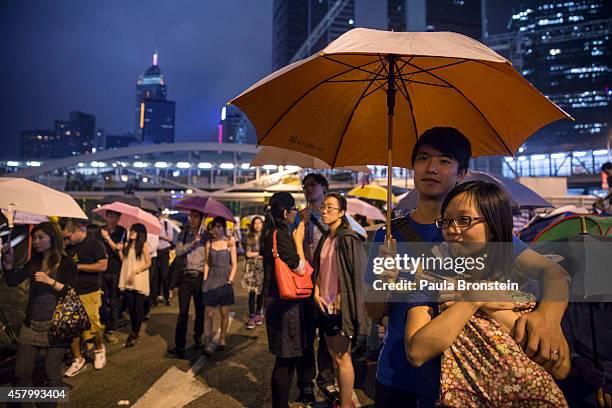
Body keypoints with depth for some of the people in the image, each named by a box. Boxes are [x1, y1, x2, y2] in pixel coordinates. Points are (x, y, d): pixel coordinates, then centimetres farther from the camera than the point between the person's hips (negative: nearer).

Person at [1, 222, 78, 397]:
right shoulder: (34, 262, 9)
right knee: (21, 373, 7)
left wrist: (50, 281, -20)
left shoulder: (66, 262, -7)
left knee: (52, 372, 7)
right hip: (32, 324, 5)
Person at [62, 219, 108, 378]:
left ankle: (99, 349, 26)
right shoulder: (69, 248, 13)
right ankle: (78, 360, 20)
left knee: (93, 326, -2)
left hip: (89, 293, -6)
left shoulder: (95, 244, -5)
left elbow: (103, 265, -14)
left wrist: (78, 266, -14)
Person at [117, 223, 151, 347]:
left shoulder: (144, 245, -3)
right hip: (128, 281, 5)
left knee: (138, 307, -1)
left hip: (139, 281, -5)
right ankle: (134, 332, 19)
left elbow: (148, 263, -7)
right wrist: (120, 250, 4)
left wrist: (135, 272, -14)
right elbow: (124, 261, 13)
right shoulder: (127, 245, 14)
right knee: (131, 307, 9)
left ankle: (135, 334, 7)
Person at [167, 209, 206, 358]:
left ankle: (198, 336, 31)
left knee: (200, 310, 9)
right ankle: (179, 345, 4)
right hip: (185, 277, 0)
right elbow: (179, 251, -8)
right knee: (183, 311, -1)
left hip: (200, 277, 0)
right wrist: (193, 242, -17)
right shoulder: (183, 234, 6)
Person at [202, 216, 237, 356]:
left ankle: (222, 340, 24)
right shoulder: (209, 243, 5)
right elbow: (207, 264, 11)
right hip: (211, 281, 1)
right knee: (208, 314, -4)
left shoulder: (230, 242, -1)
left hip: (225, 281, -1)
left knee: (224, 313, 8)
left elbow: (234, 264, 0)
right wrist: (205, 279, 3)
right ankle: (208, 345, -2)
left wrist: (230, 281, -7)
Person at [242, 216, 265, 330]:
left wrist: (254, 254, -5)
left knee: (261, 291, 6)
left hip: (263, 267, 0)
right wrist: (261, 253, -4)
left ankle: (258, 313, 24)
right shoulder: (249, 237, 6)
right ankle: (251, 317, 3)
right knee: (252, 292, -3)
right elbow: (248, 253, 0)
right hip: (252, 268, 0)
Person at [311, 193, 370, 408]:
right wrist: (316, 291, 2)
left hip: (340, 308, -8)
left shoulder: (349, 239, -13)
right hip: (325, 306, 8)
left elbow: (358, 274, -16)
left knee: (342, 357, 4)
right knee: (334, 356, 17)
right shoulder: (325, 239, 10)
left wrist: (342, 299, -15)